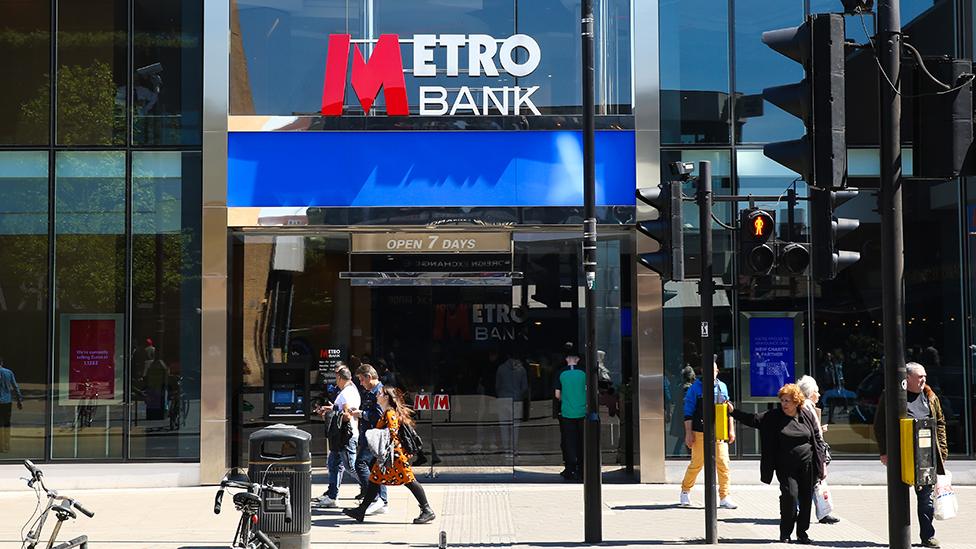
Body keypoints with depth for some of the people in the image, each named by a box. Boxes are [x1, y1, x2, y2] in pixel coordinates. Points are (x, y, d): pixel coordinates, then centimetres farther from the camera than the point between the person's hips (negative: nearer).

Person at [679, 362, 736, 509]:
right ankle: (685, 491, 24)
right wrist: (688, 434, -7)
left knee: (723, 464, -3)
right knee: (697, 464, 2)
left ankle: (724, 497, 3)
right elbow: (688, 413, -2)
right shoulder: (695, 388, -1)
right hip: (700, 433, -4)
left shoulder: (722, 387, 13)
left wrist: (731, 429, 16)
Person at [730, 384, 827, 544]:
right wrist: (734, 411, -20)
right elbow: (753, 419, -7)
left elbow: (817, 440, 8)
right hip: (786, 467, -2)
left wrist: (821, 464, 6)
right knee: (790, 495, -14)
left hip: (807, 466, 2)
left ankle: (802, 533, 16)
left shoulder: (807, 416, 4)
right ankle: (785, 533, 1)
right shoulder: (774, 416, 0)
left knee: (806, 499, 3)